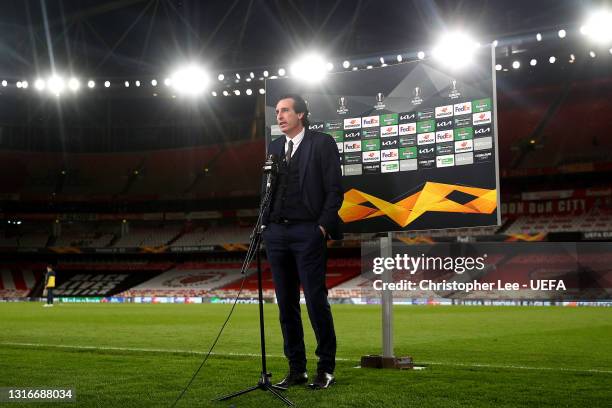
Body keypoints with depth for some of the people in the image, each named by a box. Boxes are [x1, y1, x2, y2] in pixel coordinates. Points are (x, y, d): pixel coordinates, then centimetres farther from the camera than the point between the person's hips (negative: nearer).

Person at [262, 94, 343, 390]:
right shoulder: (274, 147, 17)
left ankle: (326, 368, 5)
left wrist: (324, 226, -10)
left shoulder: (322, 143, 0)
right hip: (276, 233, 6)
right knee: (286, 304, 7)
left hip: (308, 232, -5)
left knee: (316, 301, -5)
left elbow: (334, 189, -4)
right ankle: (296, 368, 14)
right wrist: (265, 224, 6)